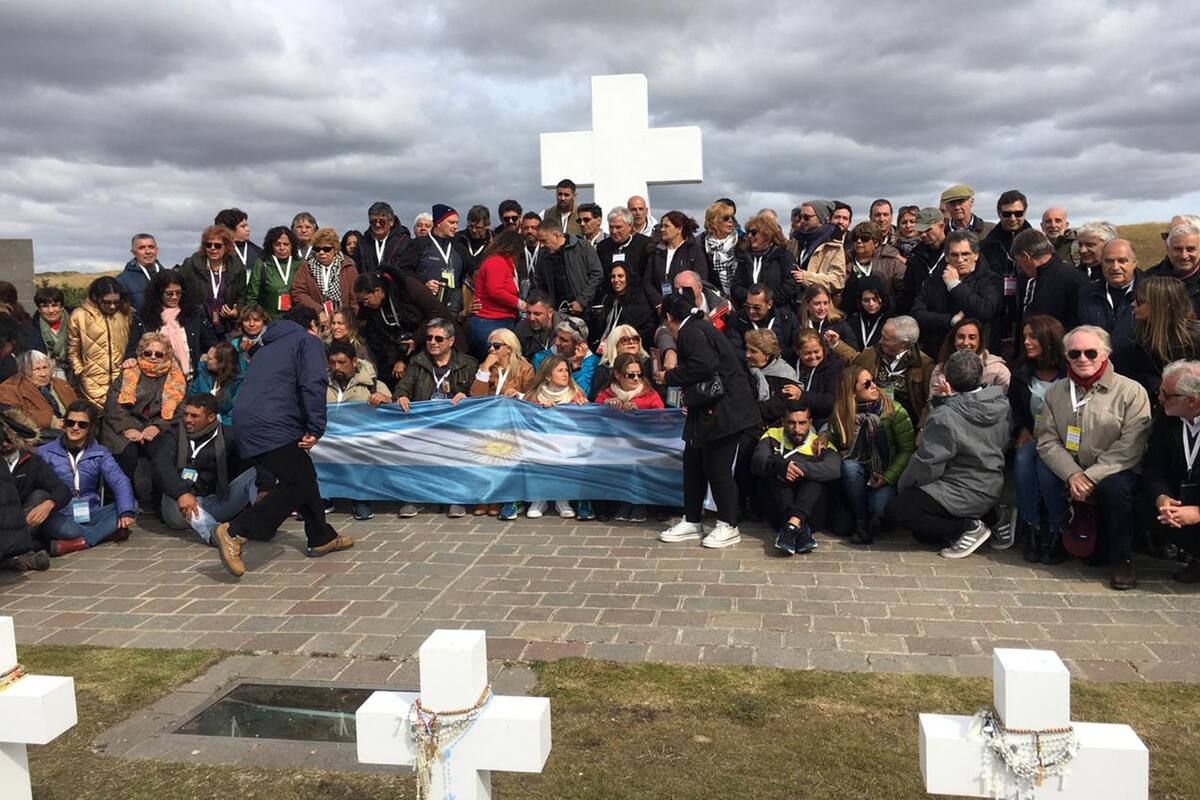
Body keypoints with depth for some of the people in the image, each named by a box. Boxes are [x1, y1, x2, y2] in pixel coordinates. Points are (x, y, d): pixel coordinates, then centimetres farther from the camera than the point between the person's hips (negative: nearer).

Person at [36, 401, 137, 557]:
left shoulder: (100, 453, 10)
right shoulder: (45, 452, 6)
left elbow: (120, 481, -6)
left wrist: (126, 512, -25)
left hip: (90, 515, 4)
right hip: (60, 517, -3)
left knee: (132, 504, -20)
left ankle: (74, 544, -27)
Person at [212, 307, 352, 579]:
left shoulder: (270, 347, 31)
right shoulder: (308, 341, 5)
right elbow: (313, 385, -12)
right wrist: (315, 429, -13)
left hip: (246, 424, 9)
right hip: (272, 427, -9)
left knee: (305, 477, 17)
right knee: (296, 485, -6)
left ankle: (322, 538, 25)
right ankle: (235, 532, -14)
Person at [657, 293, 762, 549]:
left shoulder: (691, 332, -13)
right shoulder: (700, 327, 17)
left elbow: (704, 365, -26)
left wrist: (669, 377, -14)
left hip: (722, 413, -11)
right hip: (709, 411, 11)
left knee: (717, 469, -2)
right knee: (693, 463, 14)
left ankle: (728, 527, 10)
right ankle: (691, 521, 23)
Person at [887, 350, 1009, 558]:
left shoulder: (944, 417, -26)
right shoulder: (1001, 404, -5)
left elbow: (926, 464, -20)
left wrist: (902, 486, -1)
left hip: (966, 494, -9)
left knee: (896, 509, -8)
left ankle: (969, 527, -5)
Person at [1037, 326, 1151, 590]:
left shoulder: (1131, 392, -5)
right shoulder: (1055, 392, 7)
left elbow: (1130, 447, -14)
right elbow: (1048, 441, 0)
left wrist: (1090, 477, -21)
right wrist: (1072, 474, -17)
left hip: (1114, 472, -4)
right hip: (1068, 471, 4)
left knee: (1116, 485, -34)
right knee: (1042, 477, -24)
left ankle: (1121, 559, -13)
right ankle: (1058, 538, 5)